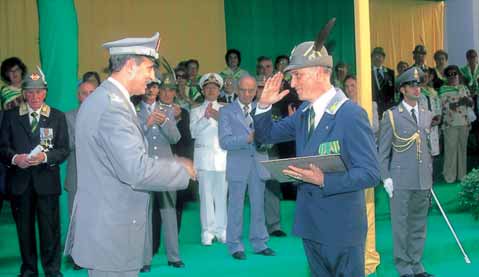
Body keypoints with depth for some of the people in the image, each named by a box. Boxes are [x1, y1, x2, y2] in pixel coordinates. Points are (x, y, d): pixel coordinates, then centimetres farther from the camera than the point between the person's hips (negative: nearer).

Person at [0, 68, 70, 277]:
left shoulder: (57, 117, 5)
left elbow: (64, 150, 0)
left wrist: (45, 156, -18)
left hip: (47, 181, -1)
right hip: (20, 181, 2)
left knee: (50, 228, 0)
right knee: (24, 228, 11)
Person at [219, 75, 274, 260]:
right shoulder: (226, 111, 0)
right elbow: (224, 141, -11)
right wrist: (247, 138, -23)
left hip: (259, 164, 3)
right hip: (238, 165, -3)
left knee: (258, 206, 10)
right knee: (236, 207, 2)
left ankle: (259, 244, 19)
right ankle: (235, 246, 10)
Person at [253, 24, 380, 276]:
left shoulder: (351, 115, -17)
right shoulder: (304, 112, 7)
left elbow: (370, 173, -20)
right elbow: (267, 135, 16)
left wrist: (324, 180, -29)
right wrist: (264, 105, -2)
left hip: (341, 225, -7)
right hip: (310, 222, 8)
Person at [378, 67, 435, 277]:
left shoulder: (427, 115, 12)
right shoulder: (391, 116, -1)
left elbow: (429, 148, 16)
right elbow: (383, 151, -1)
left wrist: (430, 175, 13)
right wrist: (385, 177, -7)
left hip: (423, 181, 4)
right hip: (401, 180, -4)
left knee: (419, 225, 11)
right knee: (401, 225, 1)